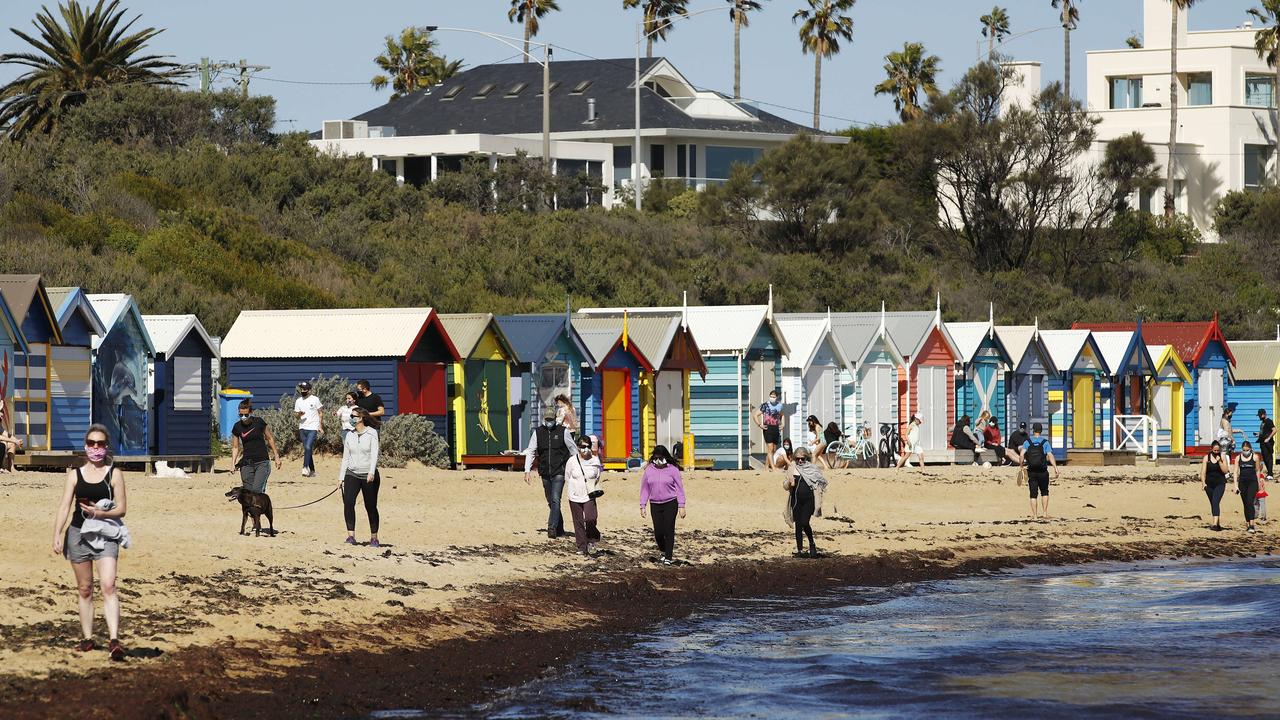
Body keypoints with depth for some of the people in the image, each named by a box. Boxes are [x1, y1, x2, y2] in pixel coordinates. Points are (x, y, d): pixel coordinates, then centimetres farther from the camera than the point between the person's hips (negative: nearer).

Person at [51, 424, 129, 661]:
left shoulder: (114, 474, 1)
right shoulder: (75, 475, 7)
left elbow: (121, 508, -2)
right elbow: (64, 506, 1)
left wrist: (100, 513, -20)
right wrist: (57, 535, -11)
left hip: (105, 535, -3)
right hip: (78, 534, 3)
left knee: (108, 586, -17)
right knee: (85, 590, 11)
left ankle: (114, 640, -25)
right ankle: (87, 638, 19)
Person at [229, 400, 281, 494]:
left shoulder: (259, 422, -5)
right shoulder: (237, 427, 0)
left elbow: (269, 439, 7)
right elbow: (235, 447, 8)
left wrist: (277, 457, 8)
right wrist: (233, 463, -5)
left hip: (262, 462, -3)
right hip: (246, 463, 3)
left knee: (257, 490, -17)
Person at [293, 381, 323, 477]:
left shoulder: (315, 400, -1)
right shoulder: (298, 401, 9)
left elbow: (320, 413, 4)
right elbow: (296, 414, 11)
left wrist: (321, 426, -1)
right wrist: (299, 414, -13)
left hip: (313, 428, -5)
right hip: (302, 428, 5)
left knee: (308, 447, -20)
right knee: (306, 449, 7)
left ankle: (305, 467, -22)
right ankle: (312, 470, 15)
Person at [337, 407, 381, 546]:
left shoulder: (371, 433, -4)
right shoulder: (349, 435, 9)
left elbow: (374, 454, -13)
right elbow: (346, 457, 14)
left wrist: (371, 472, -25)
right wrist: (341, 477, 10)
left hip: (369, 476, -3)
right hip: (352, 474, 3)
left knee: (371, 507, 2)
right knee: (348, 502, -15)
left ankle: (374, 538, 15)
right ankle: (351, 535, -13)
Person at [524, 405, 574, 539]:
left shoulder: (563, 431, -2)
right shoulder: (537, 432, 4)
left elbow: (573, 450, 6)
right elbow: (530, 452, 7)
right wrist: (527, 471, -2)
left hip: (559, 472, -4)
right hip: (545, 473, 4)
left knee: (555, 500, -17)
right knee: (551, 502, 12)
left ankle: (552, 528, -21)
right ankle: (560, 528, 24)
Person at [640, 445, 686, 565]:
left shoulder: (672, 470, -3)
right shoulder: (649, 470, 4)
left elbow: (679, 488, -1)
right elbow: (644, 488, 9)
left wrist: (681, 506, -5)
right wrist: (642, 506, 5)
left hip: (670, 504, -3)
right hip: (655, 504, 3)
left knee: (669, 530, -7)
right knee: (658, 531, 0)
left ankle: (668, 557, -2)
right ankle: (663, 551, 27)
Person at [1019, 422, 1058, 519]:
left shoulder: (1028, 442, 1)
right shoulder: (1045, 442, -1)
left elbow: (1021, 455, -11)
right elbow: (1050, 456, -11)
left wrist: (1021, 466, -3)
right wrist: (1055, 469, -14)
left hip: (1031, 471, 0)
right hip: (1043, 471, 0)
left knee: (1033, 494, 5)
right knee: (1044, 492, 15)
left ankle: (1034, 514, 2)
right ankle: (1044, 512, 9)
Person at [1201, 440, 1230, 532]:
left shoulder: (1222, 458, -1)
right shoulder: (1206, 458, 2)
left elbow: (1225, 471, -7)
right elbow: (1203, 472, 0)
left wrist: (1219, 461, -16)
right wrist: (1203, 483, -12)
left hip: (1220, 484, -3)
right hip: (1209, 484, 3)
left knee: (1215, 502, -19)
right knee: (1213, 504, 10)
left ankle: (1215, 524, -28)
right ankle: (1218, 524, 23)